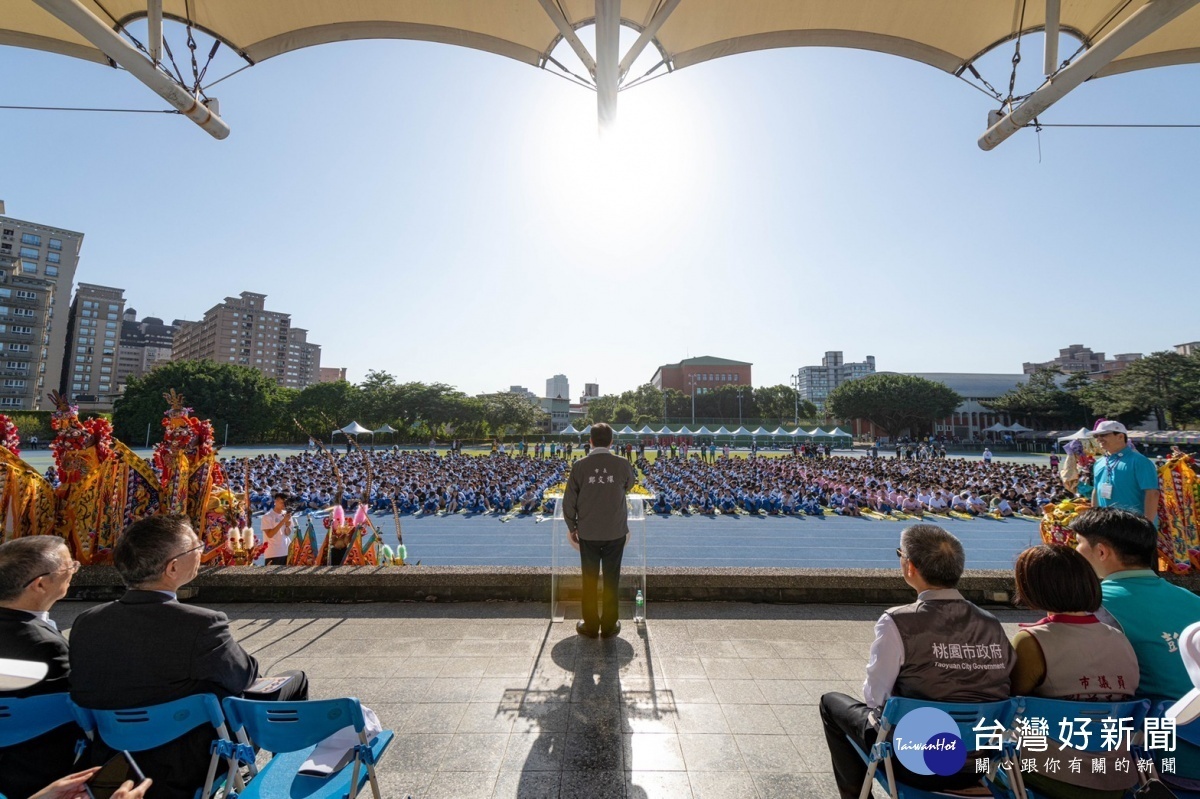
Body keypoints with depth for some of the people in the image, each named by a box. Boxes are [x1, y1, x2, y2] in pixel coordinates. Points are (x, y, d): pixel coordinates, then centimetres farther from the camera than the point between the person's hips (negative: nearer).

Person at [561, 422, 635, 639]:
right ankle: (609, 625, 23)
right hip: (616, 532, 0)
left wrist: (572, 527, 9)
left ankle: (590, 625, 24)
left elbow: (569, 500, -4)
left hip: (588, 533, 0)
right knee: (612, 580, 12)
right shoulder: (622, 464, -8)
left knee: (589, 580, 13)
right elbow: (629, 485, 14)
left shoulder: (580, 465, -8)